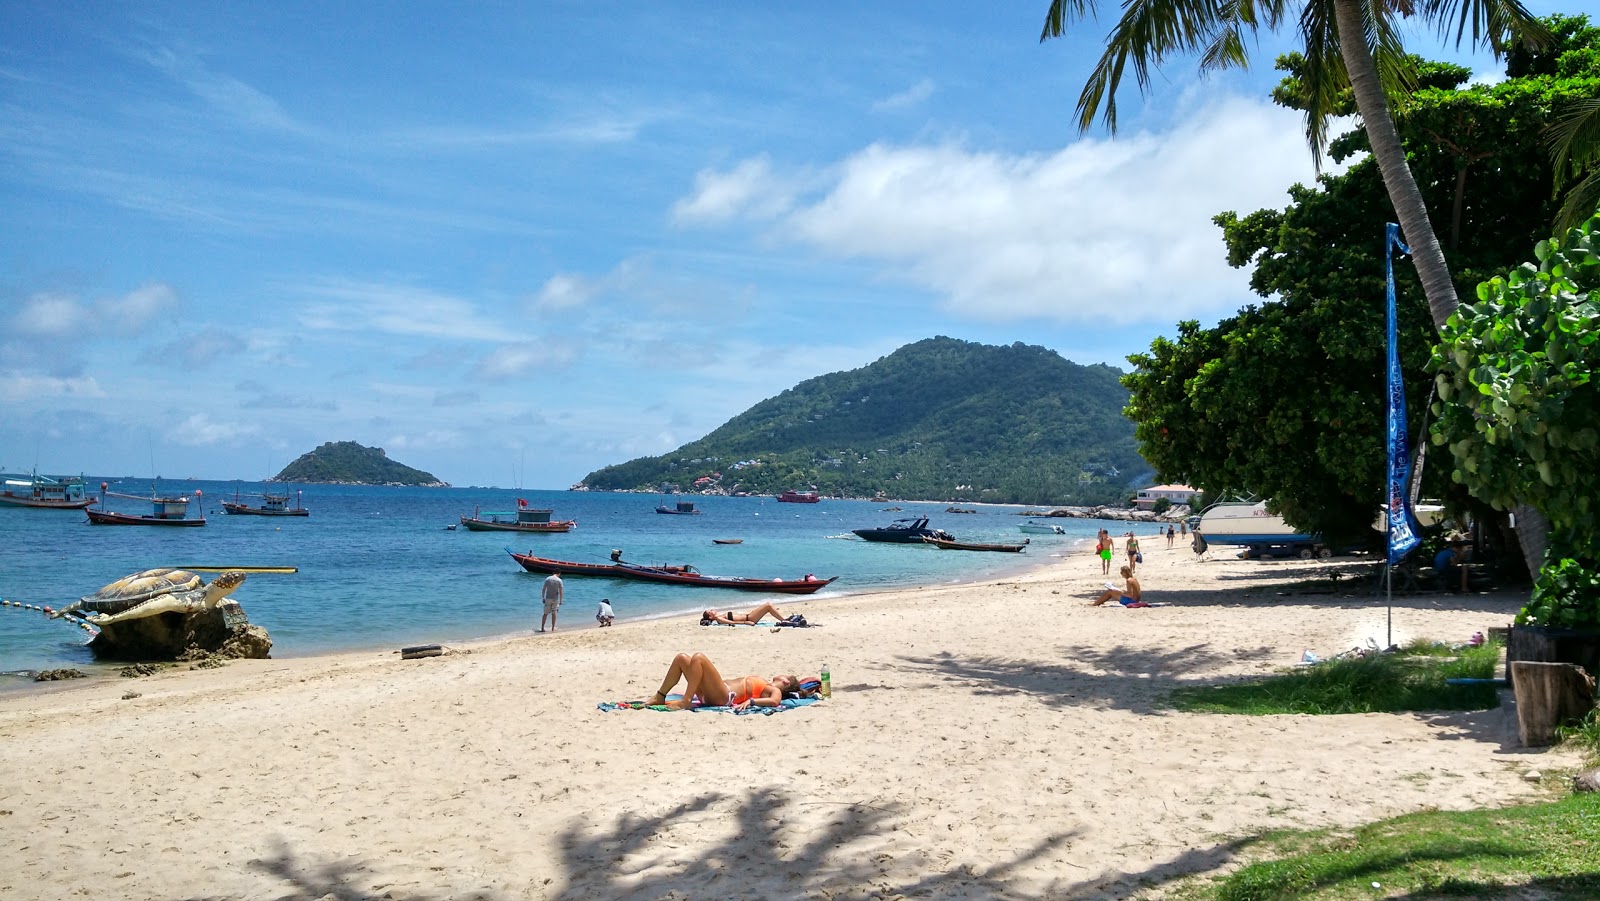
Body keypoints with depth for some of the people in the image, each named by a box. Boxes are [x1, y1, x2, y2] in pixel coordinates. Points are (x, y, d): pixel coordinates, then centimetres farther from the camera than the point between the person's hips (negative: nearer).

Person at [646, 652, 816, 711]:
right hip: (712, 694, 9)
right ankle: (660, 697, 2)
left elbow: (774, 702, -20)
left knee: (698, 658, -24)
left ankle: (686, 702, -24)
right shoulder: (764, 684, 30)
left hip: (724, 695, -8)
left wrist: (750, 701, -30)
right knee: (682, 658, 3)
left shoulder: (775, 691, 4)